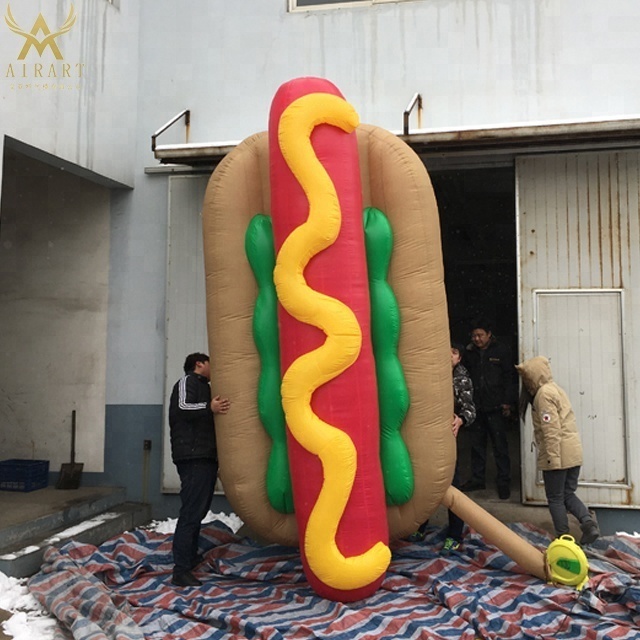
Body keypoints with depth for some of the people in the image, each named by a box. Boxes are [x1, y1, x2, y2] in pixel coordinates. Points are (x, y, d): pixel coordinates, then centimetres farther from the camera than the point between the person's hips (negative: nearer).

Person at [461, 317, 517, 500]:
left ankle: (504, 482, 12)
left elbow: (510, 377, -3)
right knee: (477, 444, 11)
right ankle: (477, 479, 23)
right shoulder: (469, 353, 8)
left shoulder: (502, 350, -2)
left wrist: (508, 402, -8)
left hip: (496, 408, -4)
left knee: (500, 446, 2)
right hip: (476, 407, 4)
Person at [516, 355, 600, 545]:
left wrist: (552, 458, -20)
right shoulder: (555, 388, 17)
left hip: (558, 452, -9)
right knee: (568, 493, 15)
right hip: (573, 450, 9)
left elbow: (551, 429, -21)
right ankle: (588, 522, -4)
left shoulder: (544, 393, -14)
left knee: (555, 498, 4)